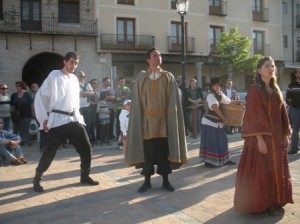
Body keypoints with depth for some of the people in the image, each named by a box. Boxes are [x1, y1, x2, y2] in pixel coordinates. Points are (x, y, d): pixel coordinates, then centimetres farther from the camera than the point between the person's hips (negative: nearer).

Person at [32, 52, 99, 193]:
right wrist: (44, 118, -10)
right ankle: (37, 179, 16)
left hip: (74, 119, 6)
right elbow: (41, 96, -6)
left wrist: (78, 116, 13)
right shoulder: (54, 75, -5)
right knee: (50, 151, -2)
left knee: (86, 147, 4)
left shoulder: (74, 79, 14)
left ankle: (85, 176, 21)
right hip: (57, 119, -6)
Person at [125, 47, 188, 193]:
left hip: (163, 119, 0)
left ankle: (165, 181, 18)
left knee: (164, 150, 5)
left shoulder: (168, 77, 4)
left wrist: (171, 120, -8)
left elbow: (172, 101, 1)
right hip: (147, 119, 0)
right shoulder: (141, 78, 4)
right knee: (147, 150, 4)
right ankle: (147, 181, 17)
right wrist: (139, 120, -4)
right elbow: (137, 102, 3)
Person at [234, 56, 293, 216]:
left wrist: (286, 133, 11)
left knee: (276, 170, 14)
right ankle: (261, 203, 12)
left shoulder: (276, 90, 11)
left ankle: (274, 201, 27)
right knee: (261, 171, -1)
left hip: (277, 136, 8)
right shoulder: (254, 90, -10)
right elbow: (252, 116, -16)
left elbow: (282, 113, 14)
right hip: (262, 136, -7)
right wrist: (259, 138, -21)